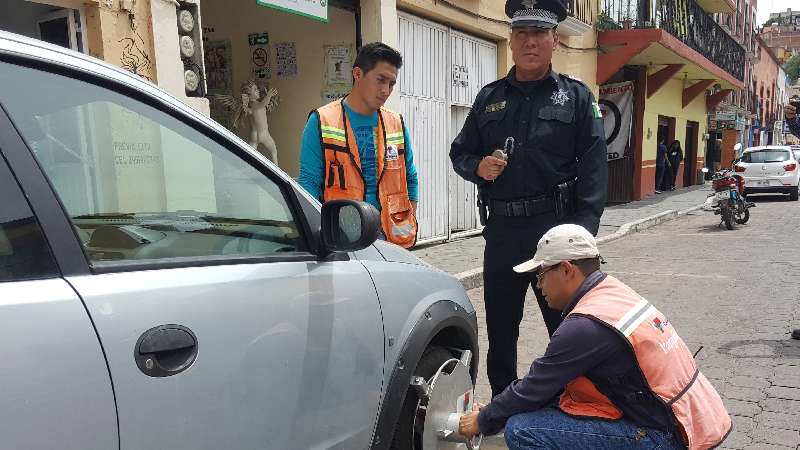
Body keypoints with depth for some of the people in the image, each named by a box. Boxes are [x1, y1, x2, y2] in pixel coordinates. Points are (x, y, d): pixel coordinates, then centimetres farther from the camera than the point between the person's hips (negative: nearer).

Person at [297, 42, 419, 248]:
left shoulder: (397, 124, 11)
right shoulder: (322, 121, -1)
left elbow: (410, 179, 18)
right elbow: (309, 182, -2)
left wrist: (409, 226, 11)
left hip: (389, 237, 4)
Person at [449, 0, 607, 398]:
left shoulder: (577, 97, 4)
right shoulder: (489, 98, 12)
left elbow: (593, 169, -3)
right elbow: (459, 152, 17)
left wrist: (582, 231, -14)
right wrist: (478, 167, -6)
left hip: (556, 228, -3)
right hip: (501, 229, 4)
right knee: (500, 329, 14)